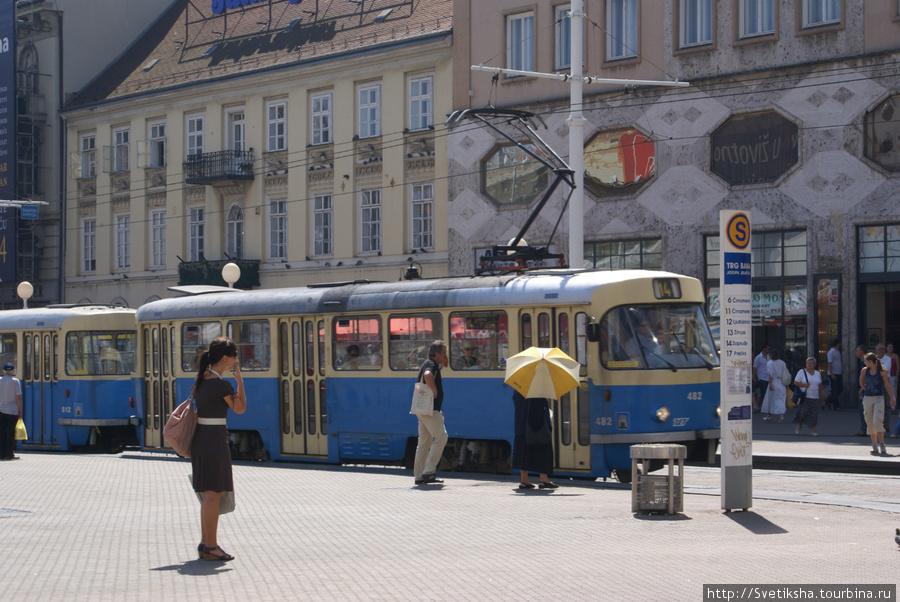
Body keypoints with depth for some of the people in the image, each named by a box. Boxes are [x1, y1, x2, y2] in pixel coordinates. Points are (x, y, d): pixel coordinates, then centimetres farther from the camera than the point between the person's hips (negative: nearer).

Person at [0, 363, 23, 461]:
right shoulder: (15, 381, -8)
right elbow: (18, 398, -9)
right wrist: (20, 411, -2)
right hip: (12, 411, -3)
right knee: (10, 432, 1)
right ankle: (9, 454, 0)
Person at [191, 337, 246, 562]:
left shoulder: (201, 380, 9)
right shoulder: (222, 385, -16)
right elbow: (240, 409, -5)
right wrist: (239, 380, -3)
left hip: (200, 438, 9)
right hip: (215, 439, -9)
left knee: (209, 494, 16)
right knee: (213, 493, -4)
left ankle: (205, 543, 21)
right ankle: (210, 546, -1)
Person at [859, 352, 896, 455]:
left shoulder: (882, 371, -6)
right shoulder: (864, 371, 3)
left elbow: (887, 385, 4)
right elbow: (862, 383, 19)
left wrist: (892, 398, 11)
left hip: (879, 398, -4)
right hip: (867, 399, 4)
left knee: (877, 421, -17)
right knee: (870, 423, 5)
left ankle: (881, 444, -10)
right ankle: (874, 445, 14)